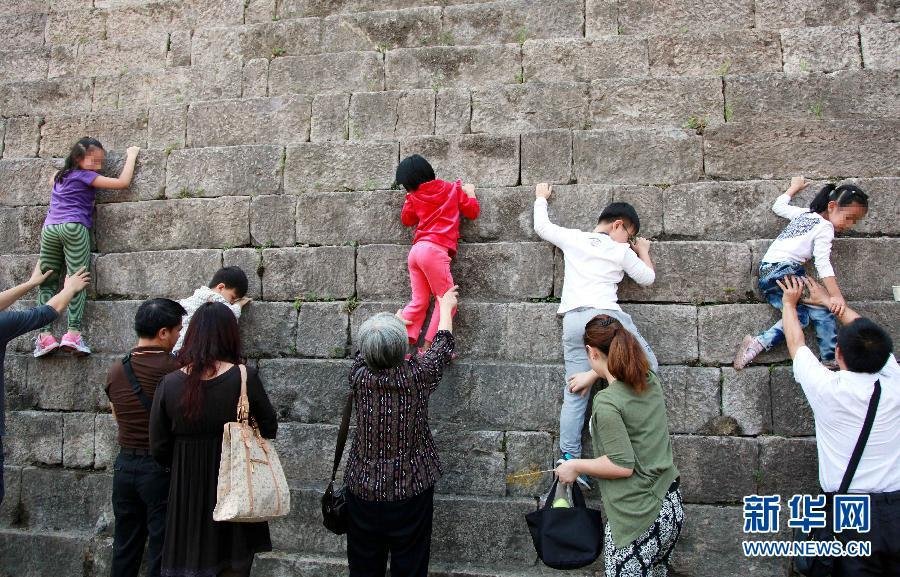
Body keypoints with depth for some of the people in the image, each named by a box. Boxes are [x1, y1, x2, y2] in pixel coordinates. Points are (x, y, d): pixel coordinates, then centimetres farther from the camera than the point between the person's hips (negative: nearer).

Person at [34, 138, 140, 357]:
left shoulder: (60, 175, 22)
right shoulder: (84, 175, 1)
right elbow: (123, 182, -2)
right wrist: (131, 156, 9)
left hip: (49, 227, 7)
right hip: (73, 227, -7)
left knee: (47, 282, 5)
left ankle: (45, 334, -5)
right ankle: (73, 332, -20)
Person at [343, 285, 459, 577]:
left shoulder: (359, 375, -12)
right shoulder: (417, 375, -16)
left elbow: (367, 352, 12)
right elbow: (443, 343, 4)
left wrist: (395, 320, 29)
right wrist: (446, 306, 22)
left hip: (363, 490, 2)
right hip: (411, 490, -2)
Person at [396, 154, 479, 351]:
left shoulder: (414, 197, 12)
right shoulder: (453, 189, 7)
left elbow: (406, 220, 27)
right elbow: (472, 212, 14)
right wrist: (470, 193, 30)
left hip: (415, 251, 5)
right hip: (435, 251, -5)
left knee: (418, 301, 12)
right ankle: (427, 348, -6)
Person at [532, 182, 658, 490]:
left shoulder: (573, 237, 17)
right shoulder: (621, 251, 9)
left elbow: (541, 227, 31)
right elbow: (647, 278, 21)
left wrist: (541, 198, 47)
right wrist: (643, 251, 38)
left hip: (573, 320, 4)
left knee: (575, 395, 2)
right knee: (647, 364, 3)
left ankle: (569, 460, -5)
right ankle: (597, 373, -13)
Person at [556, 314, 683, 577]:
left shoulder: (607, 402, -21)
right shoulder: (650, 380, 1)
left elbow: (623, 465, -20)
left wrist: (575, 466, -8)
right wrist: (592, 376, 35)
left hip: (639, 519, -8)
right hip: (672, 506, 8)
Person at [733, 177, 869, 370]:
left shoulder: (804, 213, 20)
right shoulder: (825, 227, -2)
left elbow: (779, 206, 38)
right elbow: (822, 263, -16)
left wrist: (794, 187, 54)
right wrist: (836, 295, -26)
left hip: (765, 272, 9)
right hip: (785, 270, -9)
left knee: (800, 315, -3)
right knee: (822, 310, -13)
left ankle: (759, 342, -18)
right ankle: (832, 360, -18)